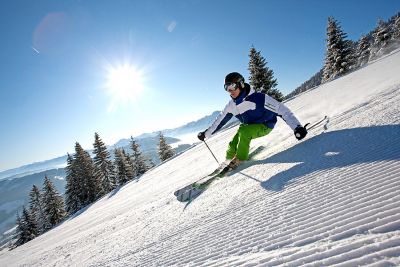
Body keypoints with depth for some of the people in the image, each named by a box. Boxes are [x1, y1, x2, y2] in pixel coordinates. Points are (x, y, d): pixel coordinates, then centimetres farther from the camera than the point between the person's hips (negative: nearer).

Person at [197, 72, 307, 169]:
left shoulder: (258, 98, -29)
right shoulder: (231, 105, -8)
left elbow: (281, 109, -29)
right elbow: (220, 120, 5)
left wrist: (297, 127, -36)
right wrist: (206, 133, 7)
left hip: (264, 126, -6)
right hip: (248, 127, 6)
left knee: (244, 131, -31)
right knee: (233, 144, -7)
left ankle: (239, 159, -14)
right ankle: (229, 161, 19)